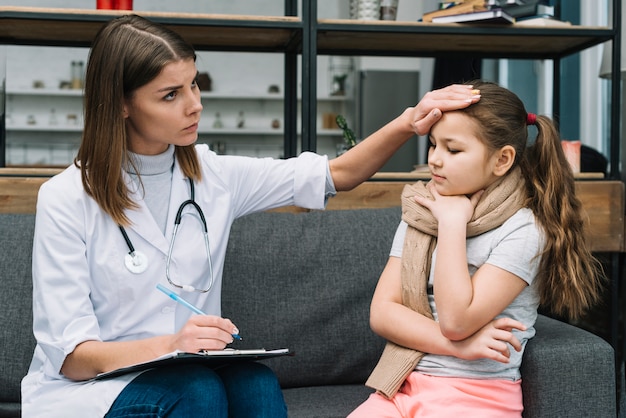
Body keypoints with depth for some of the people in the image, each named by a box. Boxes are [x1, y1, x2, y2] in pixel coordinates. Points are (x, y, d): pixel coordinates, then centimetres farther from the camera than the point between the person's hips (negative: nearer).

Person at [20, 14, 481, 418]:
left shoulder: (213, 175, 2)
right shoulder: (66, 199, -11)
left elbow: (336, 174, 8)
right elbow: (70, 354, -14)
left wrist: (407, 123, -9)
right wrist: (167, 346, -33)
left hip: (192, 376, 4)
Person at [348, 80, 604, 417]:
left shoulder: (522, 229, -8)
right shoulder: (418, 216, 8)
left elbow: (455, 320, -16)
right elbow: (382, 312, 1)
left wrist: (452, 222, -12)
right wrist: (459, 344, -13)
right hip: (403, 387, 4)